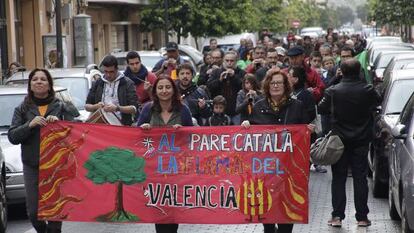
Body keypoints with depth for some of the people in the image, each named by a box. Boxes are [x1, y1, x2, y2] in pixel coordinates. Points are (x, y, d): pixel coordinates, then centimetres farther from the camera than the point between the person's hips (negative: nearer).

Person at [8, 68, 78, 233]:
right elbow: (12, 137, -2)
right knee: (33, 211, 2)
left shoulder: (61, 107, 5)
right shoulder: (22, 109, 6)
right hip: (32, 166, 1)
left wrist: (58, 122, -17)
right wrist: (30, 125, -17)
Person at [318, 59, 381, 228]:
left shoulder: (333, 91, -11)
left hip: (340, 139, 0)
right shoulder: (368, 90, -9)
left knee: (338, 178, 8)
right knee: (360, 178, 6)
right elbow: (378, 102, 9)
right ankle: (362, 217, 8)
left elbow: (321, 109, -2)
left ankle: (337, 216, 5)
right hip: (361, 140, 0)